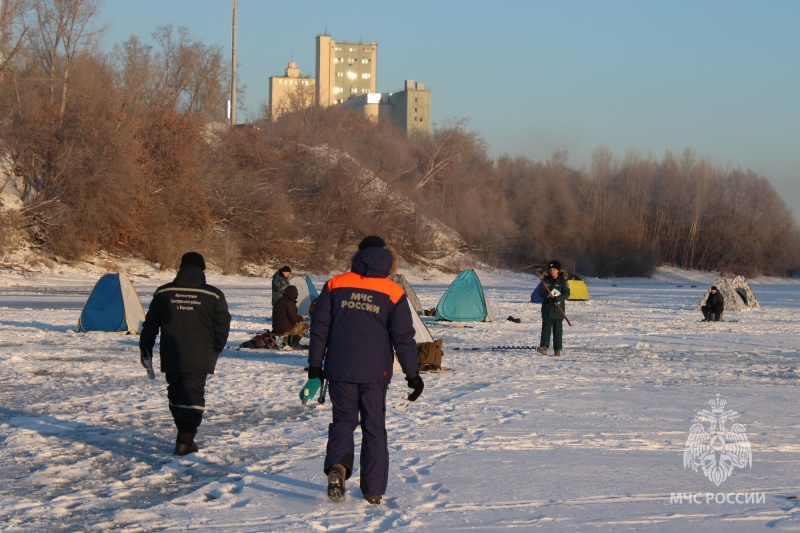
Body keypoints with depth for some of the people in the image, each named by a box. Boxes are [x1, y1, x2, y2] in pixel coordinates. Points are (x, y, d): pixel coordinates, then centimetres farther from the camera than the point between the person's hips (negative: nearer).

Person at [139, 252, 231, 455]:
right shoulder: (213, 295, -3)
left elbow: (150, 324, 7)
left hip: (171, 357, 3)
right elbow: (222, 326, 1)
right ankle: (185, 441, -12)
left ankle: (185, 436, 26)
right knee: (193, 395, -1)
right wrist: (215, 350, 17)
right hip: (199, 358, -3)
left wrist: (146, 349, 17)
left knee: (176, 394, 18)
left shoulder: (163, 293, 3)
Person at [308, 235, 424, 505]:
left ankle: (337, 465, -16)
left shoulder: (335, 285, 2)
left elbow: (319, 328, 2)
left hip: (340, 370, 1)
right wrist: (413, 374, 3)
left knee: (343, 420, 13)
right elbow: (403, 338, -3)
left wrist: (315, 365, 9)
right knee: (374, 428, 9)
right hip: (375, 372, -1)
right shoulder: (393, 293, -1)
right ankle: (374, 490, 11)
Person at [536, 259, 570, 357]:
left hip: (558, 308, -1)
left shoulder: (562, 281, 0)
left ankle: (557, 349, 8)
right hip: (547, 307, 1)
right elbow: (541, 292, 2)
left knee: (558, 329, 3)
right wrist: (547, 296, -20)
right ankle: (544, 347, -17)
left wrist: (557, 298, -25)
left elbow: (567, 293, -7)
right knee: (546, 327, -9)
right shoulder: (545, 280, 6)